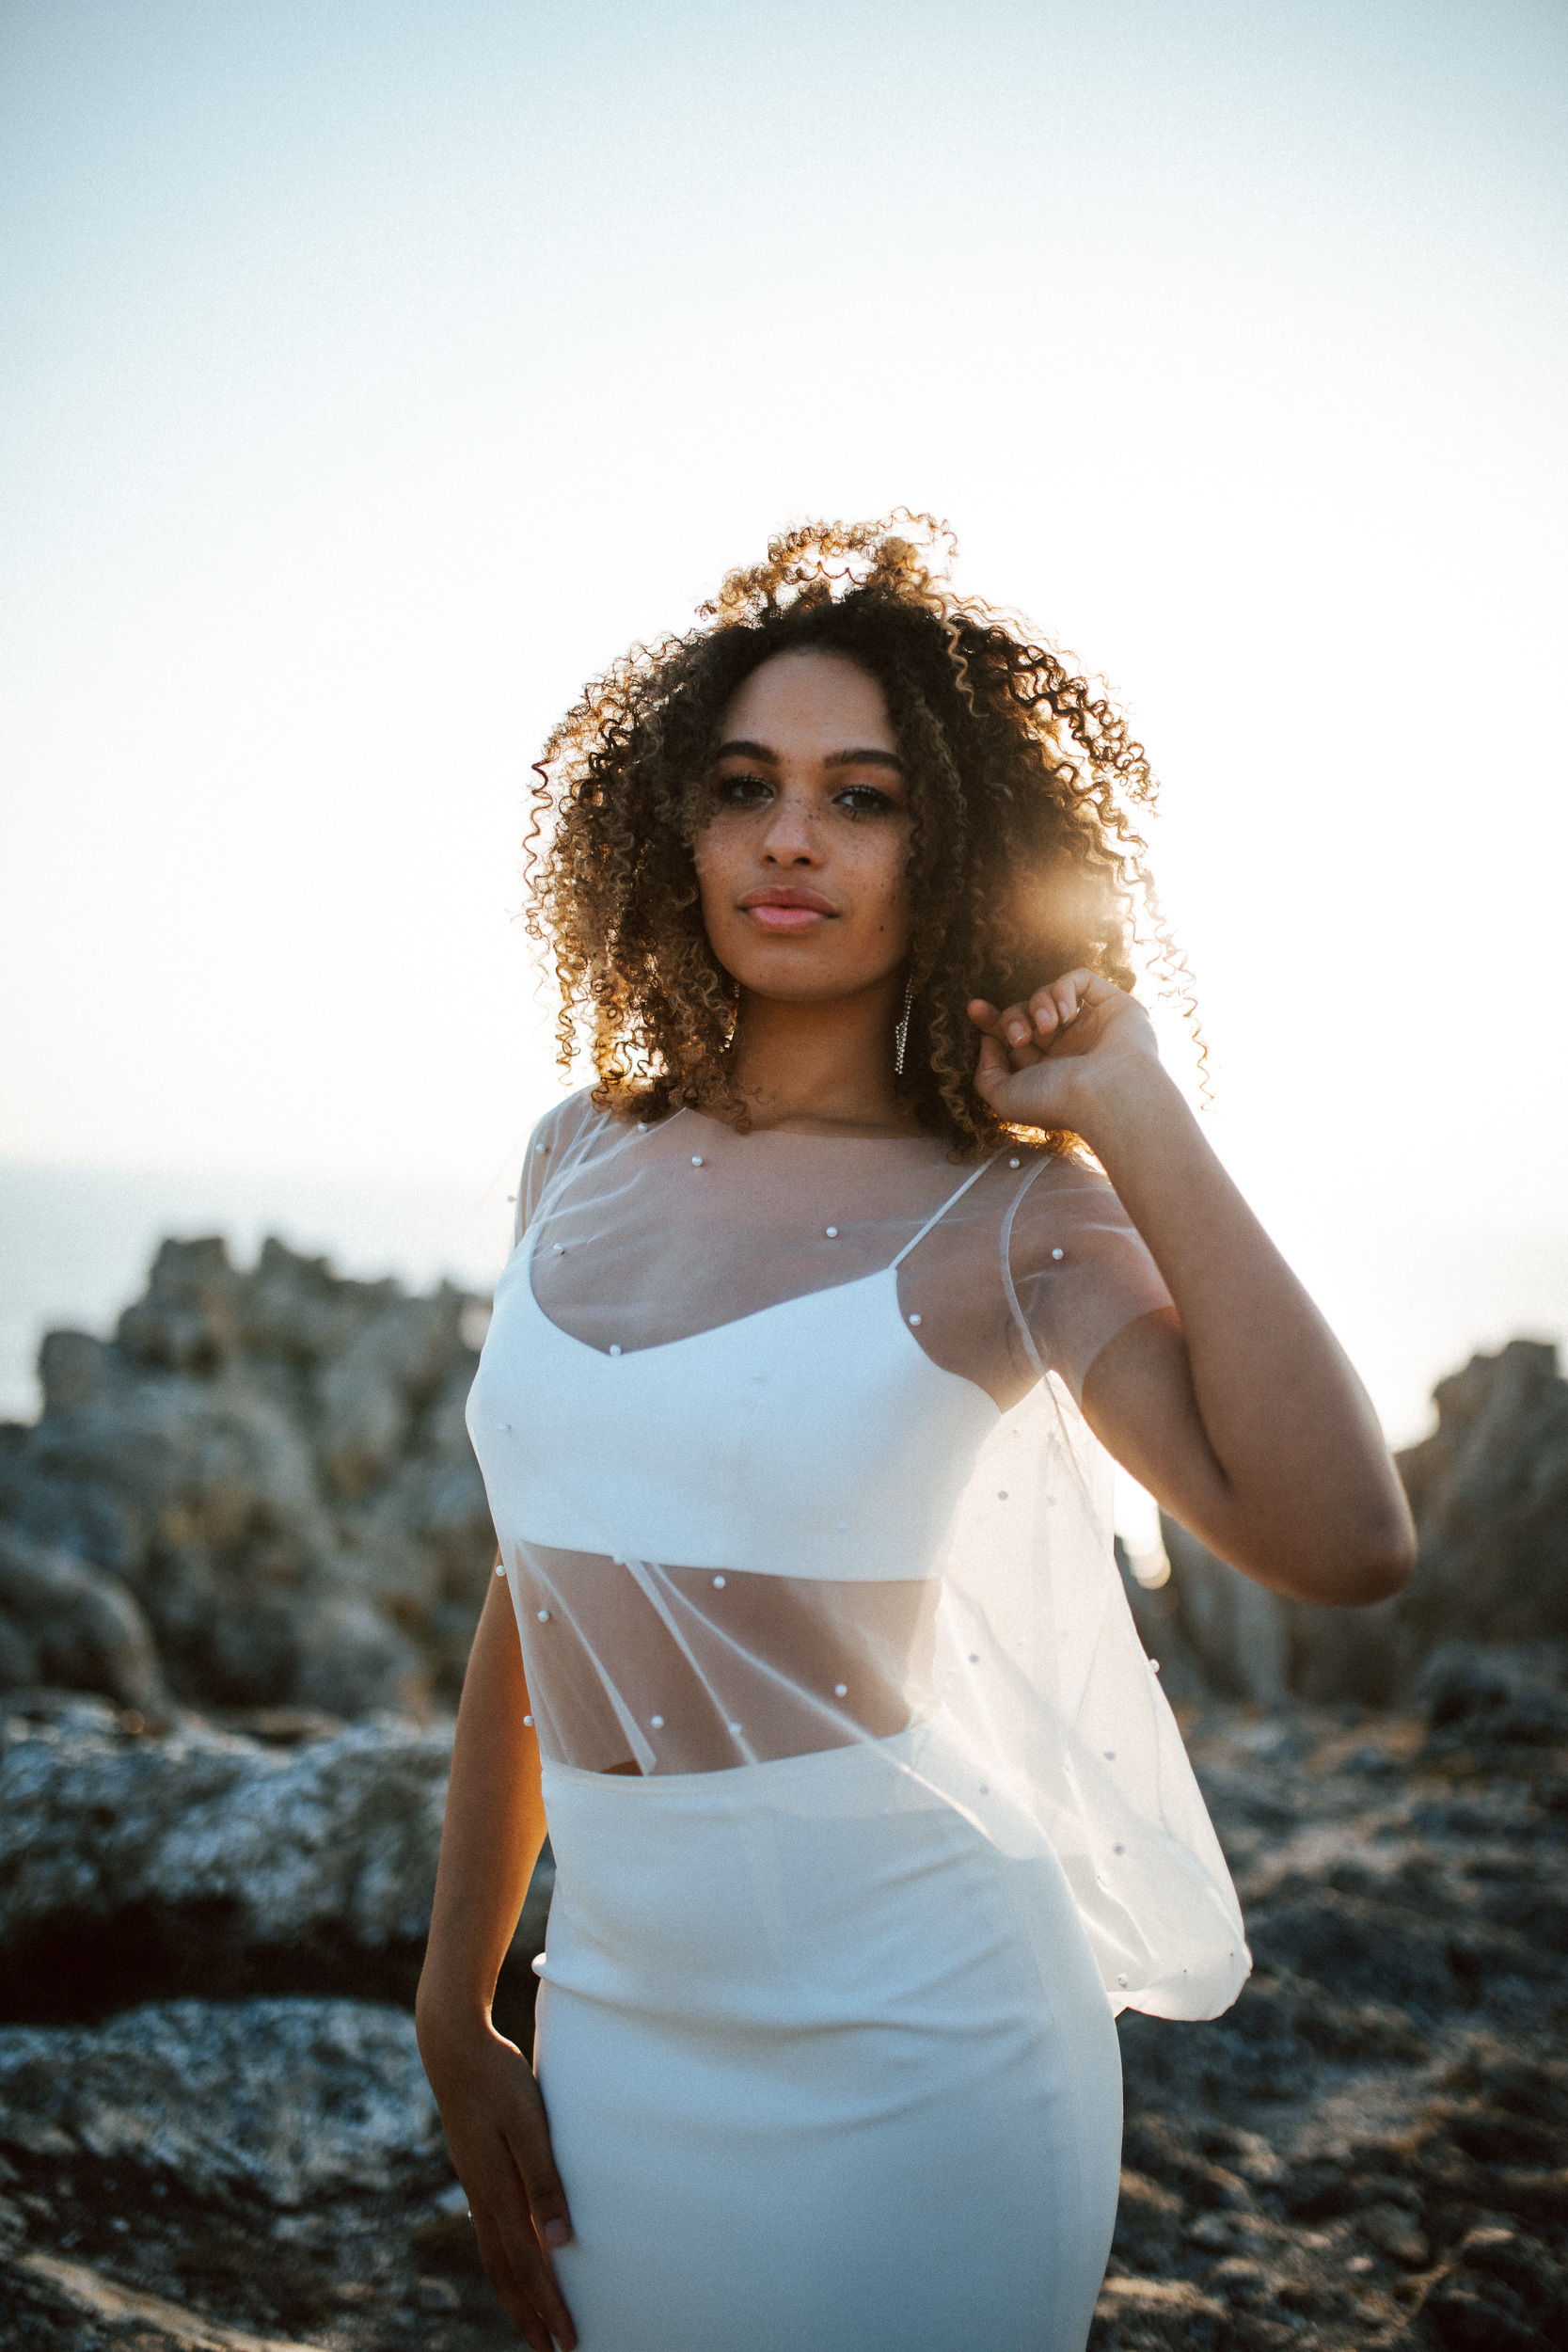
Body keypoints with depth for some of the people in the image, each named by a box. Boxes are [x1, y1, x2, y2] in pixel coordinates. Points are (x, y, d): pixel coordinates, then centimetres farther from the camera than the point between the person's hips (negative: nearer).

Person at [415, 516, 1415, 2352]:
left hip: (905, 2047, -4)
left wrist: (1135, 1115, -21)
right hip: (610, 2018, 5)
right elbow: (532, 1599, 8)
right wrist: (456, 2021, 10)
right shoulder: (584, 1161, 2)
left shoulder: (1011, 1219, -11)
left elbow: (1343, 1543, -28)